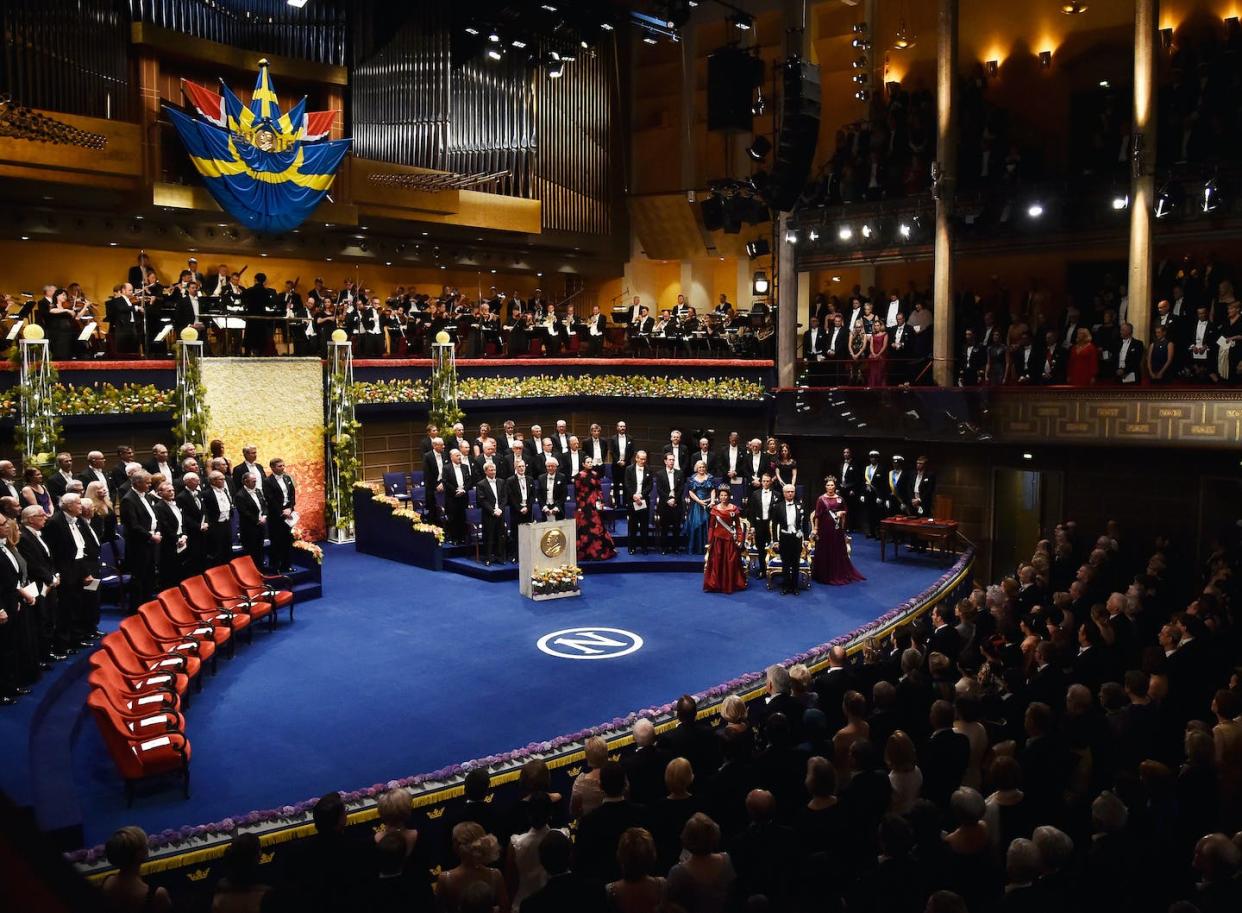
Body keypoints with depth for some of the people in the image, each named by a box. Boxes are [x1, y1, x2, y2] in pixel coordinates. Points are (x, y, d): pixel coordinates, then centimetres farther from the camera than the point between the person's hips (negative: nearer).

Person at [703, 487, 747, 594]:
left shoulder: (734, 508, 2)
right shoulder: (714, 509, 3)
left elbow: (738, 525, 3)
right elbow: (711, 526, 3)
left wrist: (739, 539, -5)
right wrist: (709, 541, -2)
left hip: (730, 539, 0)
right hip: (718, 539, 0)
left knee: (730, 562, 1)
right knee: (717, 562, 0)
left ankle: (730, 585, 11)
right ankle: (715, 585, 8)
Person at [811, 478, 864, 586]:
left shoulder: (840, 499, 6)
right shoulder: (821, 499, -4)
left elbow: (845, 512, 16)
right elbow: (817, 515, -5)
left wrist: (841, 513, -7)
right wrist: (815, 529, -9)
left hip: (837, 528, 3)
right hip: (824, 528, -3)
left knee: (838, 551, 7)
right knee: (824, 552, 2)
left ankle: (839, 574, 18)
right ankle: (825, 575, 12)